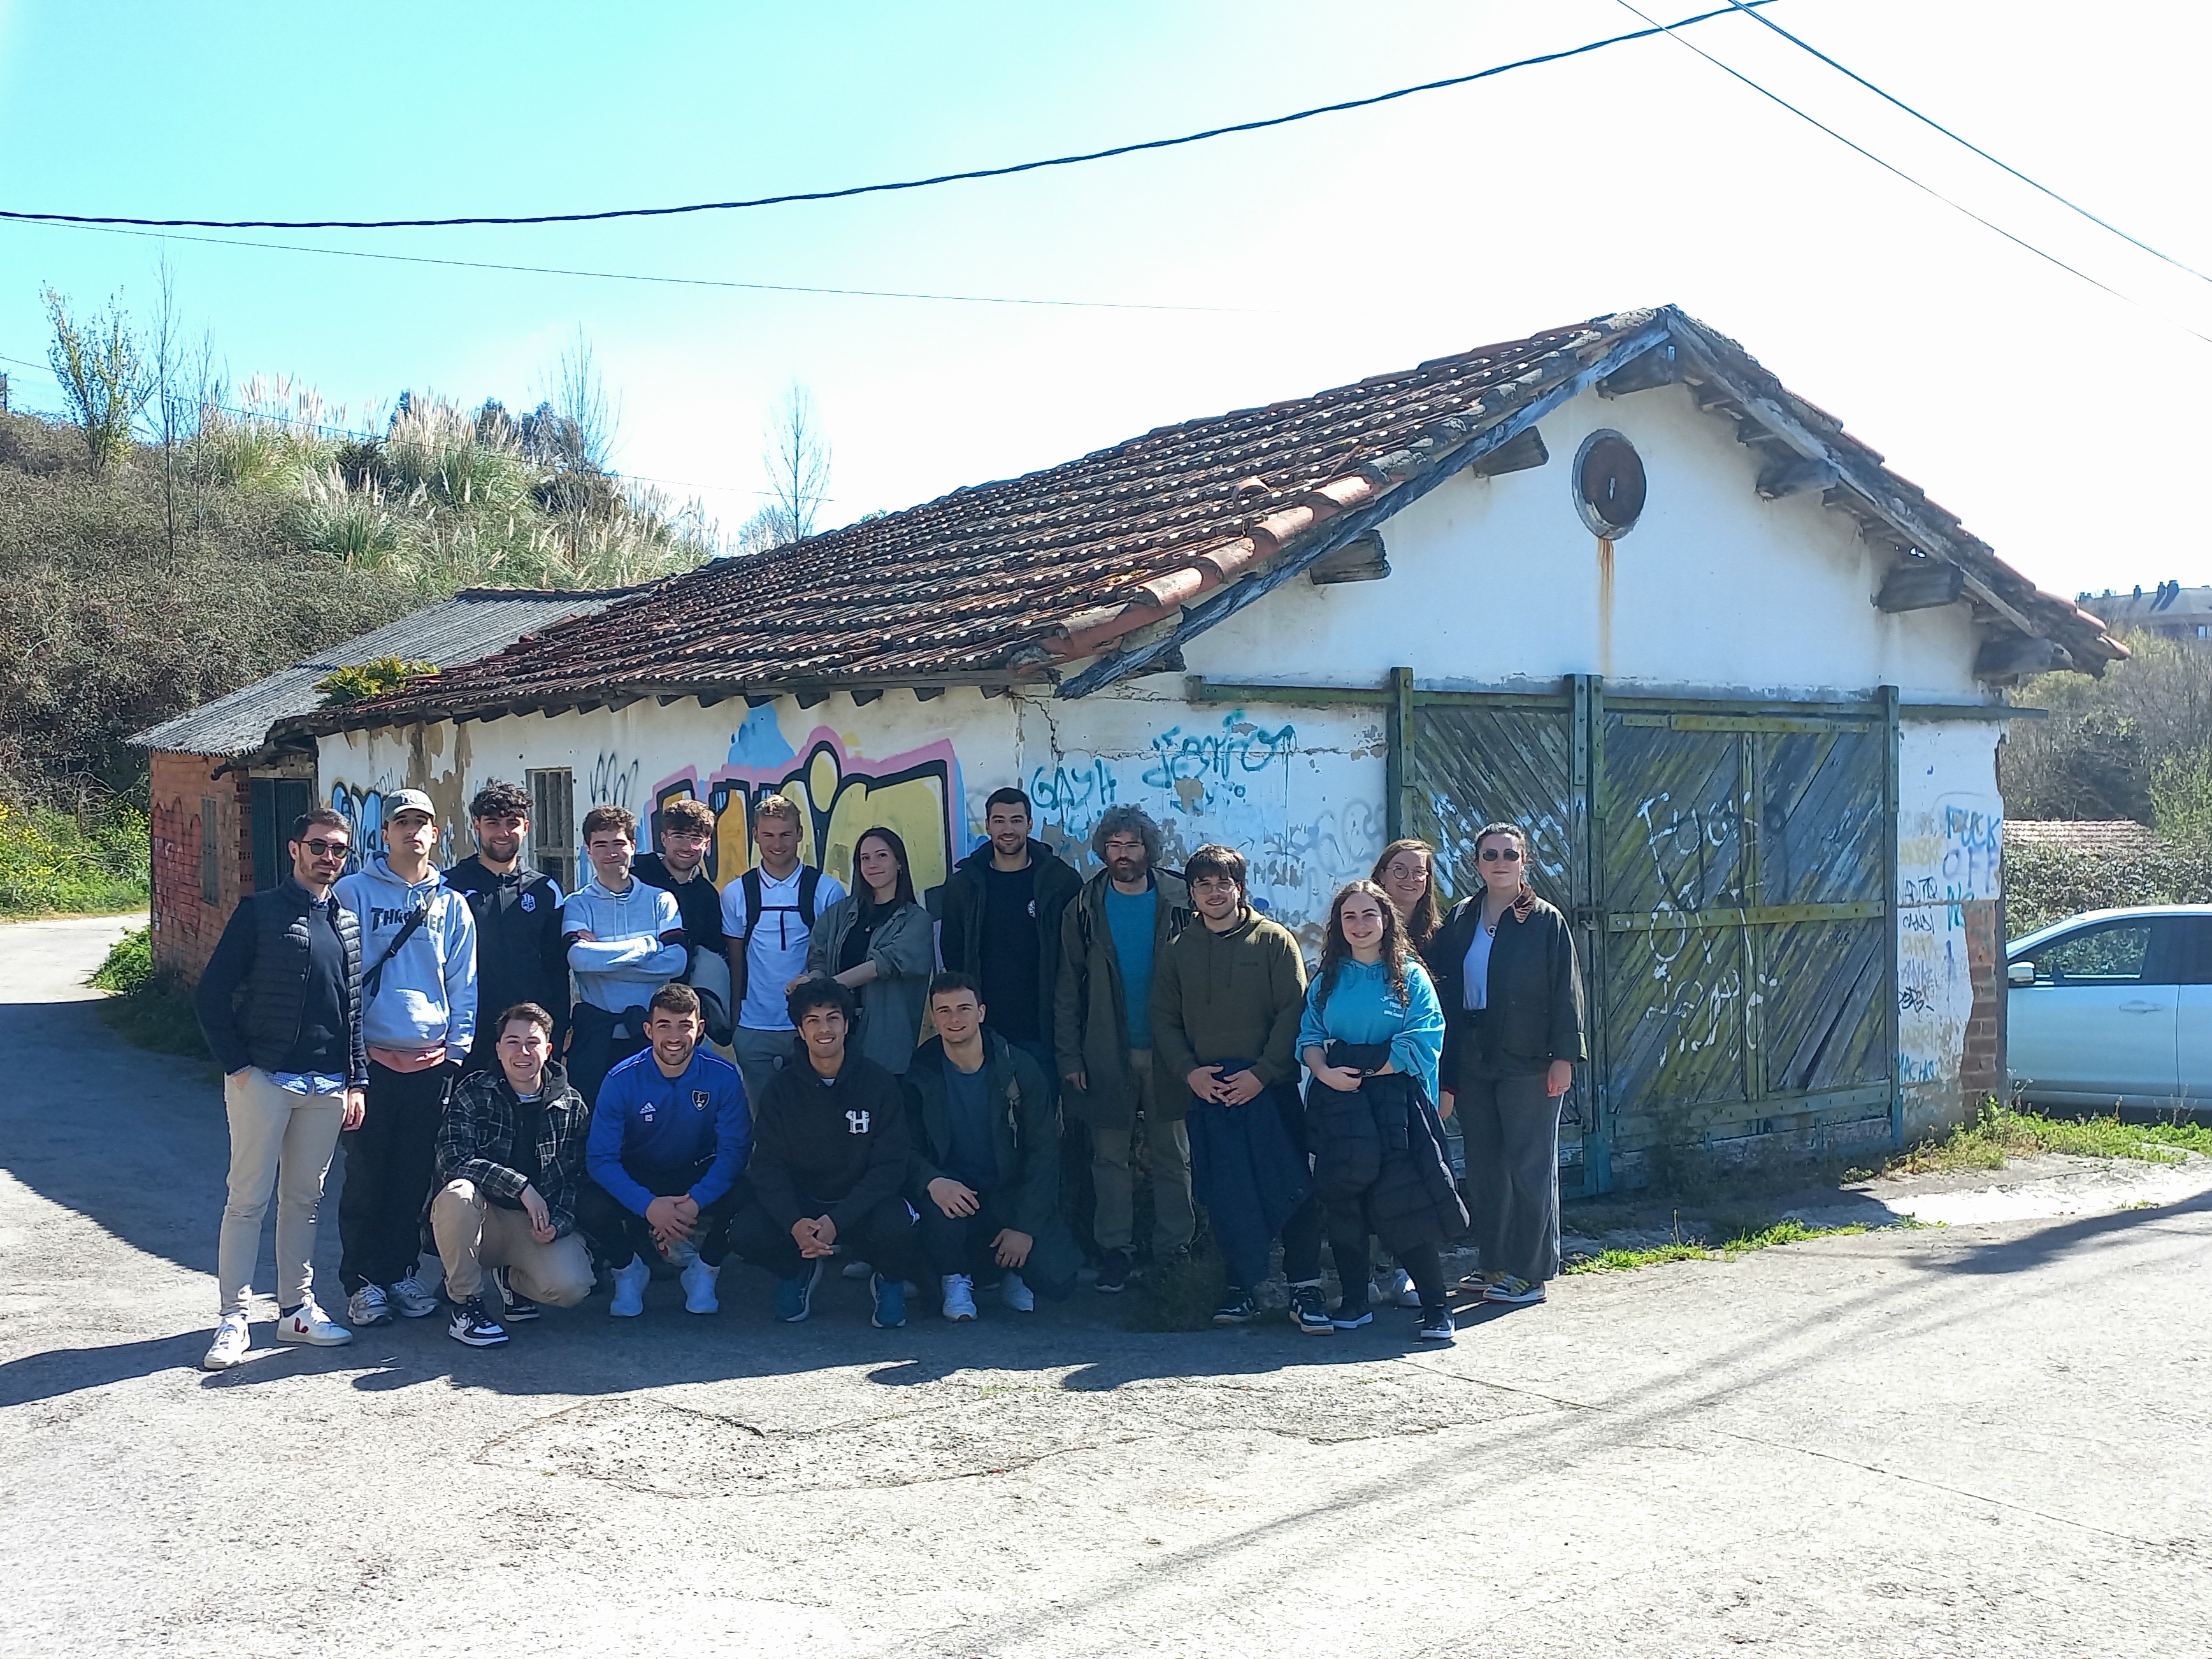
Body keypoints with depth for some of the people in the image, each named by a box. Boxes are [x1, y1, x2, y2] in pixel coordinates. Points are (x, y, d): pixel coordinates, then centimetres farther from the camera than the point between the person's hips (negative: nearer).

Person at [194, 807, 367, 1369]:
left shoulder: (348, 923, 12)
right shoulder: (260, 912, -3)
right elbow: (211, 995, -5)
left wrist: (356, 1081, 9)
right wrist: (237, 1065, -9)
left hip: (327, 1086, 5)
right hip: (263, 1079, -5)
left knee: (304, 1198, 11)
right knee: (249, 1199, -2)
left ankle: (297, 1308, 20)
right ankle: (233, 1318, 3)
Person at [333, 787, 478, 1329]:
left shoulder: (451, 904, 10)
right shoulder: (354, 892, 1)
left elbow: (463, 984, 12)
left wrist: (457, 1050, 4)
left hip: (431, 1060, 3)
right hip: (370, 1057, -3)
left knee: (416, 1175, 8)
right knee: (366, 1175, 1)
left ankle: (402, 1273, 20)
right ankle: (363, 1282, 11)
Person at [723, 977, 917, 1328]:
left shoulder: (879, 1084, -6)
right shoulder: (782, 1087, -1)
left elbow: (890, 1167, -11)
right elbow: (768, 1166, -6)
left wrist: (836, 1222, -25)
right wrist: (794, 1223, -27)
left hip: (863, 1205, -2)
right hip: (799, 1203, 2)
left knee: (896, 1227, -35)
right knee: (745, 1232, -26)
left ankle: (890, 1281, 3)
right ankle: (798, 1270, 9)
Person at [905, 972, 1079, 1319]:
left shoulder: (1017, 1068, -6)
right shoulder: (921, 1073, -6)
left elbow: (1044, 1150, -5)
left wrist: (1025, 1227, -13)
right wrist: (933, 1182, -30)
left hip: (1011, 1193, 0)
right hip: (953, 1193, 0)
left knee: (1056, 1279, -19)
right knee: (939, 1206, -36)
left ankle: (1010, 1269, 17)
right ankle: (955, 1278, -3)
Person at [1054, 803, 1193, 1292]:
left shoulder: (1178, 902, 1)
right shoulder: (1084, 909, 4)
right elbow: (1068, 989, 4)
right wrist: (1070, 1056, -3)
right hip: (1106, 1054, 1)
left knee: (1171, 1156, 4)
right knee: (1111, 1156, 4)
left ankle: (1173, 1250, 12)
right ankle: (1115, 1249, 11)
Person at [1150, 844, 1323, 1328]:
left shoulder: (1274, 941, 3)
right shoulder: (1177, 952, 12)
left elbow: (1294, 1011, -3)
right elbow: (1164, 1021, 12)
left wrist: (1261, 1073, -12)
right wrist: (1190, 1072, -4)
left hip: (1270, 1088, -2)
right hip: (1206, 1090, 2)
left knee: (1292, 1186, -7)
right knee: (1225, 1195, 1)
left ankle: (1304, 1288, -1)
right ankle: (1242, 1288, 12)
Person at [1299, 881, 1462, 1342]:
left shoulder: (1410, 975, 4)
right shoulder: (1327, 979, 13)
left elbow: (1422, 1040, -6)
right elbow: (1310, 1037, 7)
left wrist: (1367, 1074, -11)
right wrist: (1326, 1073, -13)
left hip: (1396, 1099, -3)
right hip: (1338, 1103, 3)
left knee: (1405, 1200, -10)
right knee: (1343, 1200, 1)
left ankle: (1435, 1308, -4)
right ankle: (1353, 1302, 12)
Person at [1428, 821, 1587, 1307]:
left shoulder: (1546, 921, -2)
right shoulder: (1460, 920, 9)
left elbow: (1565, 993, -5)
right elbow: (1441, 987, 8)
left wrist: (1564, 1056, -11)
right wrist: (1447, 1063, 1)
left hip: (1528, 1064, -4)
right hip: (1471, 1062, 4)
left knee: (1531, 1166, 0)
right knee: (1484, 1167, 9)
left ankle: (1530, 1273, 7)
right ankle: (1495, 1267, 17)